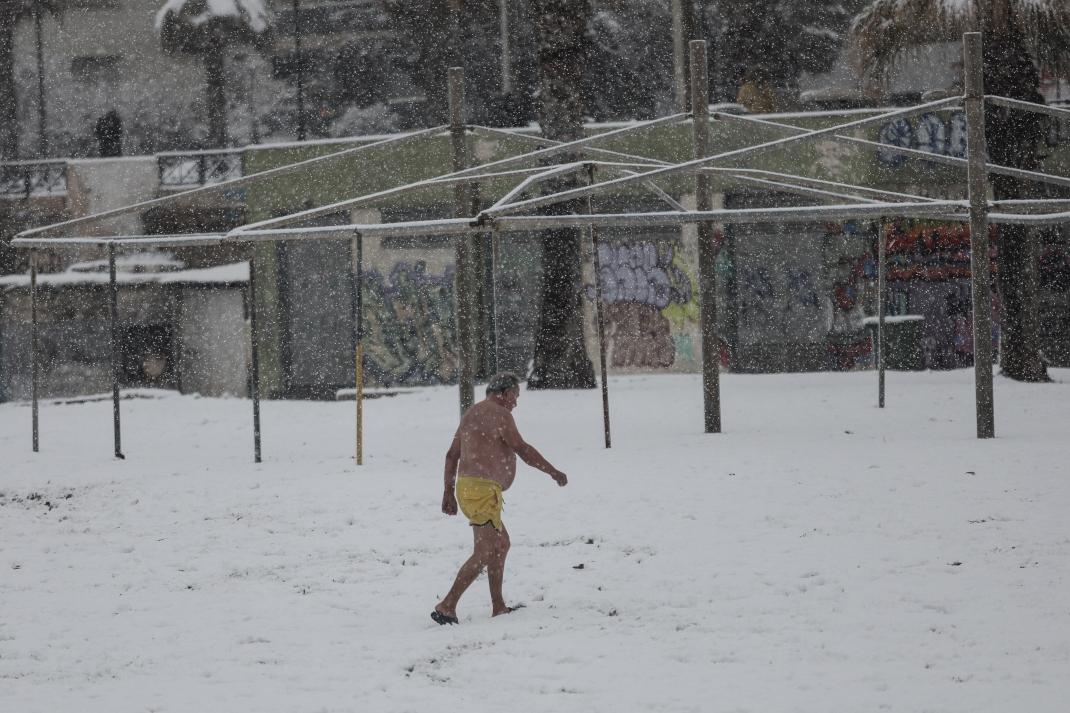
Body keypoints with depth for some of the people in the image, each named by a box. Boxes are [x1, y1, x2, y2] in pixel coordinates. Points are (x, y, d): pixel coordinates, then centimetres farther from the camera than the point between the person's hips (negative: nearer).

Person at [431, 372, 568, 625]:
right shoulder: (499, 414, -10)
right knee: (484, 554, -14)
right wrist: (554, 472, -5)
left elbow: (452, 455, 20)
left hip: (468, 488, 10)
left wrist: (448, 493, 23)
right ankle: (447, 607, -20)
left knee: (501, 544, 22)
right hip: (483, 491, -10)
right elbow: (522, 449, -14)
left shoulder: (473, 413, 18)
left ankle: (498, 607, 24)